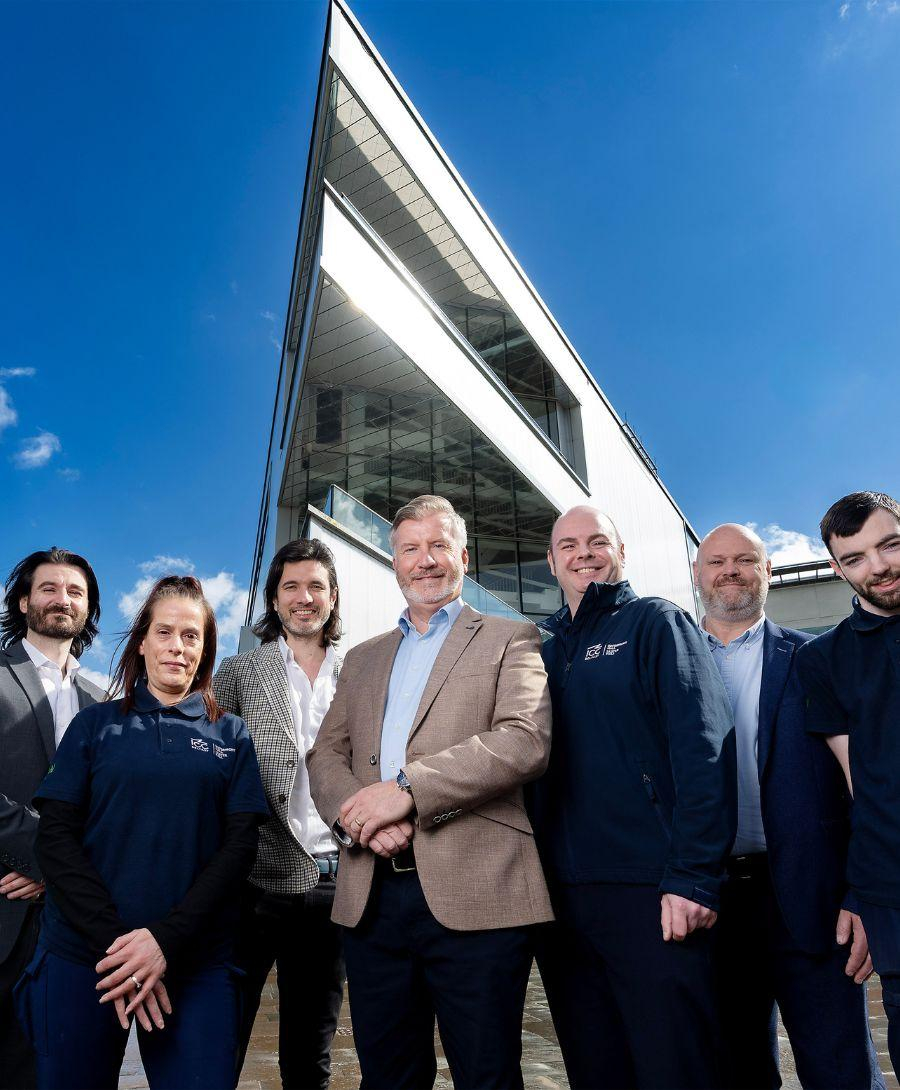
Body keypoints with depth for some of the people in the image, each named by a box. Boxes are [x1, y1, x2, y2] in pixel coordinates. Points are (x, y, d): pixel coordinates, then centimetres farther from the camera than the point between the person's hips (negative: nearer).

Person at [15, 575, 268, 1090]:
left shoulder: (231, 735, 4)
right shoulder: (95, 725, 4)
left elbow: (240, 845, -2)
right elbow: (56, 837, -3)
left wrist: (166, 940, -14)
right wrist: (113, 940, -14)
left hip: (196, 963, 0)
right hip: (84, 955, 0)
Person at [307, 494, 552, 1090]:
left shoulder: (511, 639, 4)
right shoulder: (363, 658, 19)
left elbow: (526, 740, -11)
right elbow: (326, 754, 11)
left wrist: (407, 788, -19)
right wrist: (356, 812, -11)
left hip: (474, 897, -4)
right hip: (371, 898, 5)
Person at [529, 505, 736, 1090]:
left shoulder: (657, 622, 0)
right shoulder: (544, 646, 15)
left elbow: (705, 747, -11)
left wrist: (694, 877, -18)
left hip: (650, 891, -5)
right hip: (559, 893, 5)